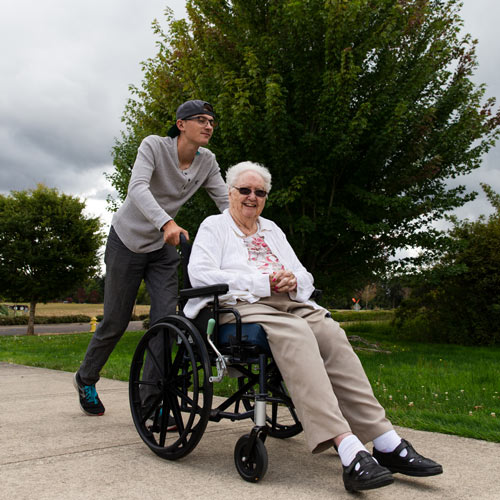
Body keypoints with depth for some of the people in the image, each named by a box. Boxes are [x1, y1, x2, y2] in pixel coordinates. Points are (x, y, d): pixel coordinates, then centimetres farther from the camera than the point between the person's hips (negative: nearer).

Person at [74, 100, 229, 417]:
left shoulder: (207, 162, -5)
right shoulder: (154, 146, -20)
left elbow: (226, 201, -9)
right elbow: (137, 188, -35)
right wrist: (166, 223, -52)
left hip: (163, 247, 4)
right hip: (127, 240, -4)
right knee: (116, 321, 4)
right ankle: (85, 379, 31)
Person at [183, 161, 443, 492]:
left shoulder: (271, 230, 30)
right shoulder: (214, 226, 14)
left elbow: (305, 278, 24)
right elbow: (200, 274, -6)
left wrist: (292, 280, -3)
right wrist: (263, 282, -10)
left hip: (289, 303, 5)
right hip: (243, 305, -5)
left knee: (333, 334, -26)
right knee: (297, 335, -35)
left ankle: (386, 442, -29)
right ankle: (348, 449, -46)